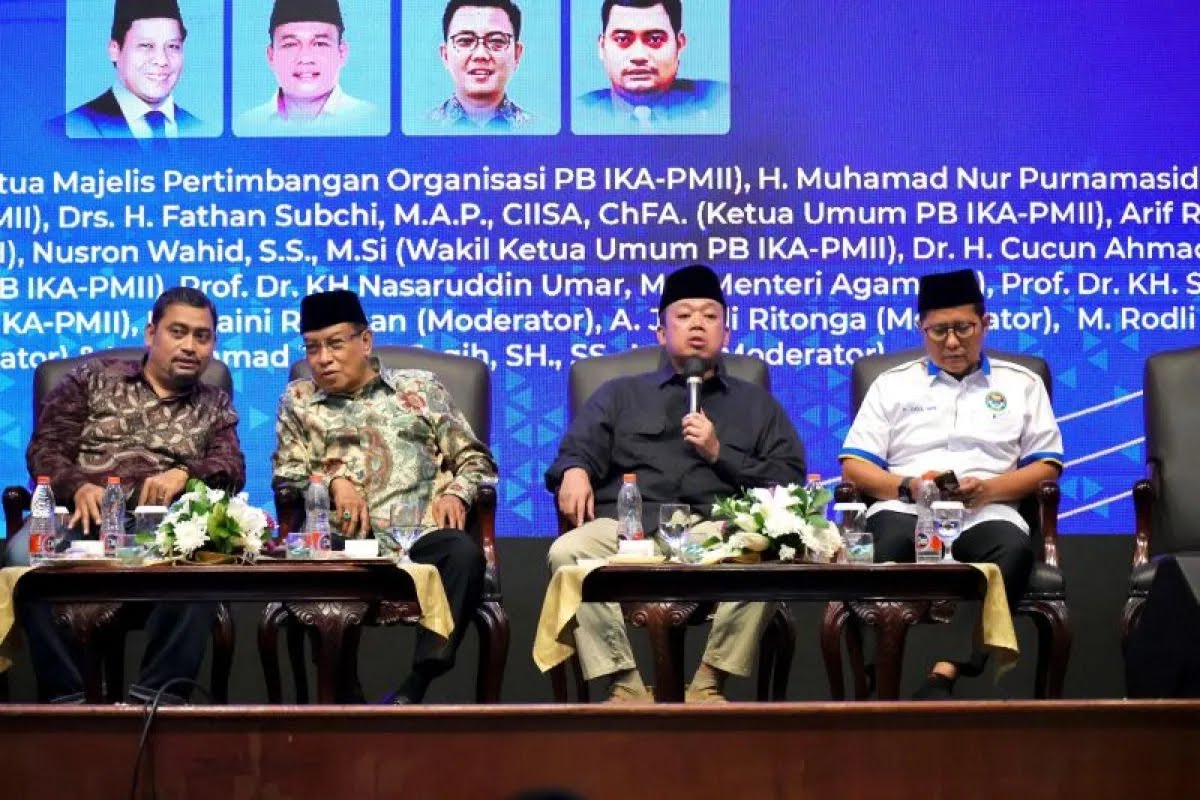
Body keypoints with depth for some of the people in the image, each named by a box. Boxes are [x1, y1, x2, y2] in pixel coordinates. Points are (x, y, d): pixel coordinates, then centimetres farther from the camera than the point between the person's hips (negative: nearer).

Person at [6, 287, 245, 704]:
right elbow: (45, 449, 11)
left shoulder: (214, 405, 25)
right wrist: (78, 486, -13)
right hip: (85, 513, 0)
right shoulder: (94, 377, 21)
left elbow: (233, 468, 8)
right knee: (26, 554, -36)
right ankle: (68, 698, -30)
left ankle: (152, 697, -32)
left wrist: (183, 473, -15)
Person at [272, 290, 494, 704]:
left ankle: (415, 687, -35)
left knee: (464, 551, -35)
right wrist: (334, 481, -6)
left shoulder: (420, 387, 22)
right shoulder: (298, 401, 23)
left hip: (420, 534, 1)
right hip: (348, 541, 0)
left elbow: (475, 458, 21)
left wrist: (456, 493, -1)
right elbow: (287, 477, 14)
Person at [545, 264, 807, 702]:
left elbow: (790, 483, 14)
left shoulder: (757, 403, 27)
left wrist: (720, 454, 1)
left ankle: (708, 684, -21)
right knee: (568, 553, -32)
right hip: (629, 526, 1)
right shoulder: (620, 394, 29)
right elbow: (578, 450, 13)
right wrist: (574, 471, -12)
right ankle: (627, 687, -26)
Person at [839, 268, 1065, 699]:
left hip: (986, 513, 0)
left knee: (1014, 548, -38)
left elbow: (1047, 465, 13)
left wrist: (987, 490, -6)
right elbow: (854, 466, 13)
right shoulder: (892, 384, 21)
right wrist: (907, 486, -8)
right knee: (893, 543, -39)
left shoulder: (1021, 383, 21)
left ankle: (942, 676, -45)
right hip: (905, 510, 0)